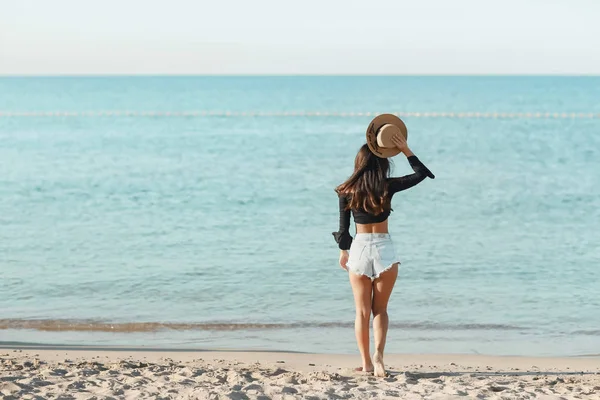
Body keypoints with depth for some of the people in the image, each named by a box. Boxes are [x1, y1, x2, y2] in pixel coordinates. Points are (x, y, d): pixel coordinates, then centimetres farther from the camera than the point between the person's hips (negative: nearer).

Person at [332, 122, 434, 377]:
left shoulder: (347, 191, -3)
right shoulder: (387, 187, -7)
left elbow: (343, 227, 4)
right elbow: (422, 174, 4)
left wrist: (343, 251, 18)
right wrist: (406, 150, 3)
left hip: (359, 249, 1)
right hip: (384, 249, 0)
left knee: (362, 311, 10)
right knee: (380, 309, 11)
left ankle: (366, 363, 11)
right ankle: (378, 355, -9)